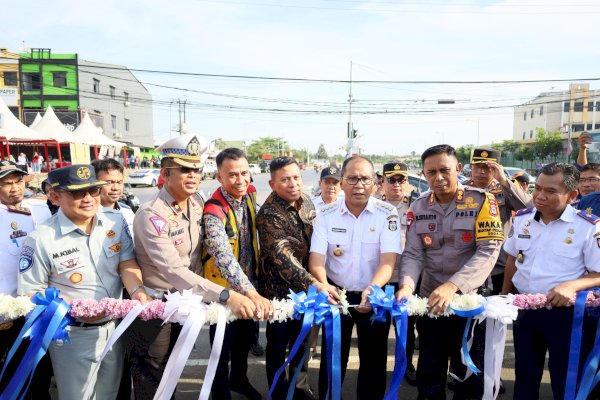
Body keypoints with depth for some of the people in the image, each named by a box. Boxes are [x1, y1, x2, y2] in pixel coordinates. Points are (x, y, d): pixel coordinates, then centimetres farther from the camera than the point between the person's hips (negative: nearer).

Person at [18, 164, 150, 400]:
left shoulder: (116, 221, -7)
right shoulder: (41, 240, -18)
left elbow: (127, 264, -4)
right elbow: (30, 294, -11)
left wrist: (136, 290, -24)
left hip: (114, 327, 4)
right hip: (73, 335, -3)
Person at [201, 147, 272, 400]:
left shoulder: (250, 194, -7)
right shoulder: (214, 213, -30)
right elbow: (224, 258, -44)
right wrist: (253, 294, -55)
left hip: (250, 285, 7)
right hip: (224, 290, -7)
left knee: (246, 337, 25)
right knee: (224, 345, 12)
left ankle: (239, 379, 51)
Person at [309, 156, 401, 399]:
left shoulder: (387, 214, -10)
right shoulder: (326, 214, -6)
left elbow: (388, 260, -19)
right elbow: (316, 257, -12)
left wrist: (373, 288, -38)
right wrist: (323, 285, -33)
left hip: (375, 297, 0)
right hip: (337, 294, 1)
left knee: (374, 360, 12)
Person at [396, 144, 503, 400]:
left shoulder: (482, 201, -10)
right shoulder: (419, 207, 1)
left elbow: (488, 251, -18)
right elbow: (413, 254, -1)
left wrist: (453, 286, -30)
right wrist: (407, 285, -21)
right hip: (430, 300, 3)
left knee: (469, 372, 13)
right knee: (429, 373, 15)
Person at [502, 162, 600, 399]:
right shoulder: (522, 219, 0)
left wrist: (572, 285, -29)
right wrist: (505, 296, 12)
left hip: (564, 312, -4)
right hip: (524, 308, 4)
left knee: (565, 380, 11)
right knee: (525, 374, 19)